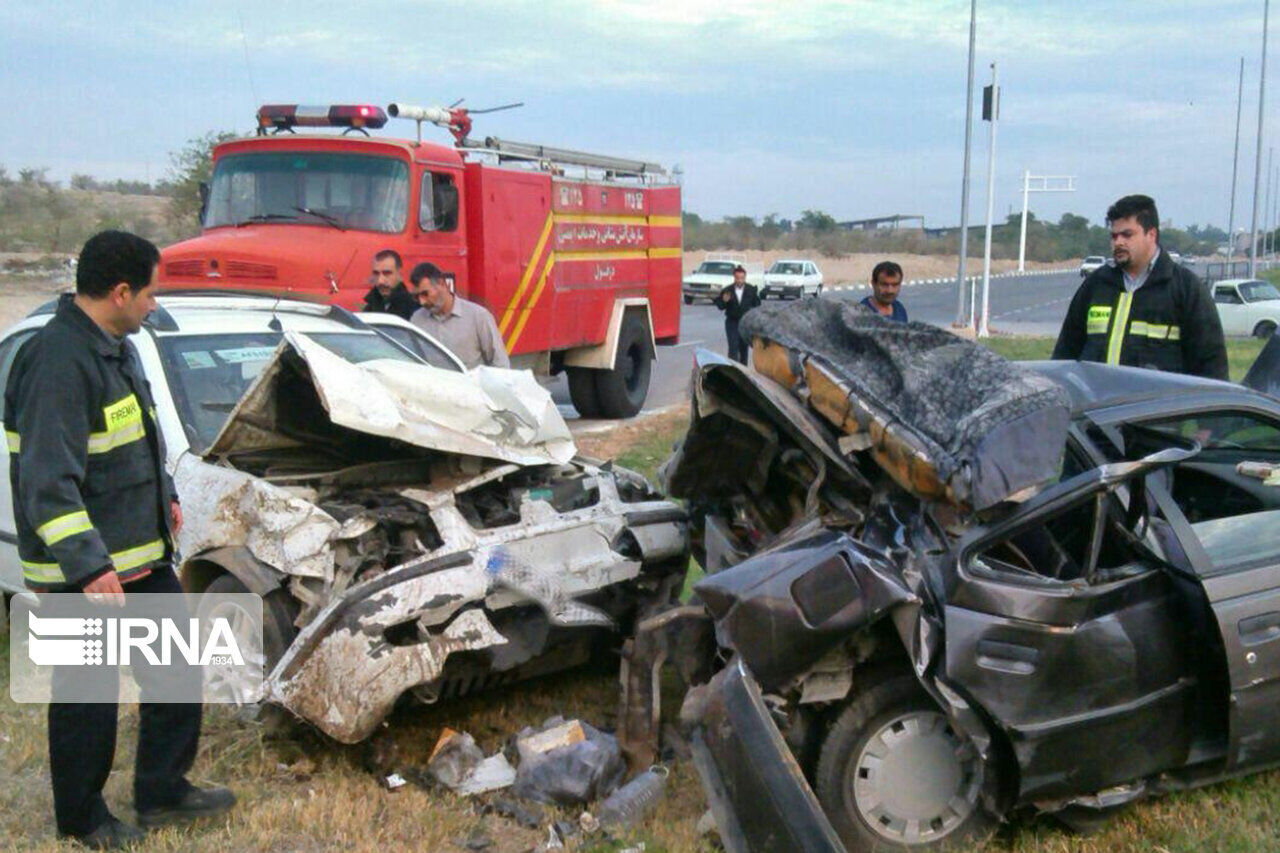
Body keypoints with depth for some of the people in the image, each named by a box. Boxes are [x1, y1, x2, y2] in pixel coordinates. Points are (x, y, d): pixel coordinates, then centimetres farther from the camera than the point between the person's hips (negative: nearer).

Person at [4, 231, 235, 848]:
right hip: (82, 572, -10)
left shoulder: (116, 347, 9)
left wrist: (164, 497, 27)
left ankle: (162, 792, 31)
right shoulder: (57, 362, -23)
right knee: (87, 698, 6)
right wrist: (89, 568, -30)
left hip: (142, 554, 10)